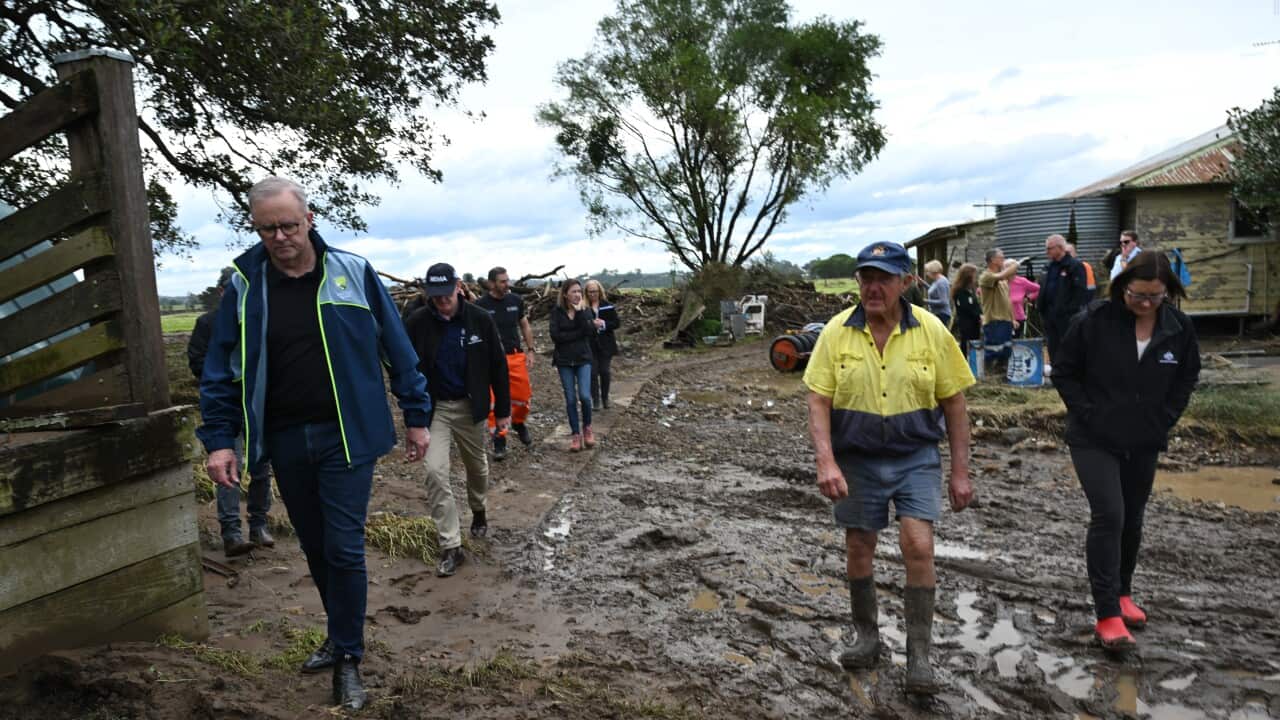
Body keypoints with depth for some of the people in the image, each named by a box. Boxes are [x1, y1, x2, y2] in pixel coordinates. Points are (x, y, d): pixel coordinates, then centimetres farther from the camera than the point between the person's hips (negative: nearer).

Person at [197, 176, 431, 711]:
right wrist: (219, 439, -3)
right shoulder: (244, 286, 0)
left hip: (346, 436, -3)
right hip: (285, 441, 3)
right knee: (314, 548, 16)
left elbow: (397, 350, 0)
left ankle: (348, 659, 16)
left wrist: (416, 416, 2)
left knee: (344, 548, -1)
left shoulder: (353, 273, -6)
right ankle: (343, 635, 37)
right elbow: (221, 370, 4)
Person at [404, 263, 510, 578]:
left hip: (470, 406, 1)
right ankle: (451, 547, -2)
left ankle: (478, 511, 49)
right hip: (434, 408, -1)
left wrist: (503, 409, 1)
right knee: (435, 471, -12)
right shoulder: (416, 323, -11)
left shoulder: (480, 319, -9)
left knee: (477, 467, 17)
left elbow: (497, 366, -1)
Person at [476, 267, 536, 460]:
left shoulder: (516, 300, 4)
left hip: (516, 356, 3)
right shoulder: (481, 304, -6)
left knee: (523, 396, 3)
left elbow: (525, 326, 13)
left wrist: (530, 350, 7)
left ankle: (519, 423, 33)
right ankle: (499, 440, 9)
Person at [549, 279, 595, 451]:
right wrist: (579, 333, -13)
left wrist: (579, 311, -18)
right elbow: (555, 336, -13)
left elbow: (589, 332, -14)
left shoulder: (584, 310, 2)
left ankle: (587, 427, 13)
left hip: (583, 359, 0)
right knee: (571, 399, 2)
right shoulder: (556, 311, -2)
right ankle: (576, 435, 13)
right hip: (564, 361, 0)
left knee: (585, 396, -12)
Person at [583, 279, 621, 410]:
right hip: (589, 345, -1)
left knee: (605, 372, 7)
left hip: (605, 344, 1)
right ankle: (595, 400, 11)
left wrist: (604, 324, -15)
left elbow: (617, 322, 0)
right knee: (593, 372, 0)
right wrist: (591, 324, -24)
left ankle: (605, 398, 23)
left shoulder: (607, 306, 1)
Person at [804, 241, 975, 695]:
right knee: (859, 550, 11)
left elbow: (954, 404, -1)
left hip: (916, 458, -1)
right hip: (857, 461, 1)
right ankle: (866, 637, 33)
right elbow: (818, 402, -8)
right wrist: (826, 462, -20)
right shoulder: (836, 332, -8)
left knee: (918, 546, -12)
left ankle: (919, 656, 6)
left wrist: (960, 472, -2)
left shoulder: (931, 331, -8)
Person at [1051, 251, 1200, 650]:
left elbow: (1187, 377, 12)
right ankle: (1107, 614, -7)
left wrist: (1164, 420, 2)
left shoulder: (1179, 327, -3)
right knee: (1108, 515, -13)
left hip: (1144, 444, 4)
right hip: (1094, 440, -4)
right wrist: (1087, 413, -11)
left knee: (1131, 521, 15)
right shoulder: (1094, 320, -14)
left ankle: (1122, 593, 36)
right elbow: (1063, 370, -5)